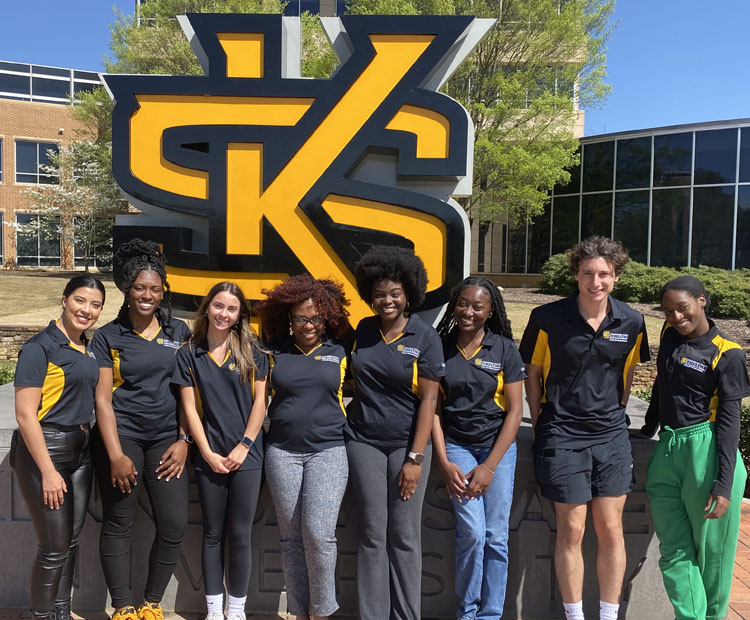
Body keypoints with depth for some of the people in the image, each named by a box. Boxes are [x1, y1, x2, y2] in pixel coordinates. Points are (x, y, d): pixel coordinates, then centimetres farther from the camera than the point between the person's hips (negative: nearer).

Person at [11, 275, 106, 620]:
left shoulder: (88, 349, 9)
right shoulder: (40, 347, -13)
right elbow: (25, 414, -17)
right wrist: (48, 471, -18)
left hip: (81, 449, 7)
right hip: (44, 450, -7)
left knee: (71, 541, 15)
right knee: (54, 547, 0)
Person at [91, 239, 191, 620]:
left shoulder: (178, 332, 7)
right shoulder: (108, 337, 1)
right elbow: (102, 398, -4)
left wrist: (184, 440, -1)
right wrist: (116, 455, -11)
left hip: (165, 438, 2)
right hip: (120, 434, -2)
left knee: (174, 525, -2)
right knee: (119, 525, 4)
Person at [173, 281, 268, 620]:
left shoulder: (251, 351, 0)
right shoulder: (189, 353, 2)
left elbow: (259, 401, -1)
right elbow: (189, 407, 0)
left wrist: (244, 446, -7)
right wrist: (208, 453, -6)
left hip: (246, 455, -1)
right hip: (209, 457, 1)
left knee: (239, 534, 5)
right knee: (213, 533, 11)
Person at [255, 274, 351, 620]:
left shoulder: (337, 351, 4)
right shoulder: (275, 350, 4)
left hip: (328, 450, -1)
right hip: (282, 452, 1)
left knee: (318, 533, -11)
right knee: (291, 538, 8)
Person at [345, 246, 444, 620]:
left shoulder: (425, 337, -7)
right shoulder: (363, 330, 4)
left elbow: (429, 399, -9)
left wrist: (415, 458, -12)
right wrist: (348, 420, 5)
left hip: (406, 445, -2)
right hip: (364, 443, 3)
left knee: (404, 537, 6)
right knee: (372, 535, 8)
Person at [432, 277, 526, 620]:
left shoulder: (505, 349, -3)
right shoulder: (440, 347, -1)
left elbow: (514, 411, -3)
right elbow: (433, 407, 1)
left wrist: (489, 467, -8)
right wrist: (444, 462, -5)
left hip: (498, 447, 1)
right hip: (456, 445, 0)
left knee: (495, 537, 2)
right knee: (472, 532, -8)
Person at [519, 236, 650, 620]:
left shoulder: (631, 323, 0)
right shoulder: (547, 318, -9)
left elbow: (627, 375, 14)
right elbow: (533, 375, 0)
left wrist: (614, 417, 11)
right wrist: (541, 429, 0)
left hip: (611, 437, 3)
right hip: (562, 437, -3)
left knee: (611, 530, 9)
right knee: (571, 530, 4)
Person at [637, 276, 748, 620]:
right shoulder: (670, 334, 8)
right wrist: (650, 425, 30)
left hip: (705, 453, -5)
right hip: (666, 451, 5)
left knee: (711, 552, 9)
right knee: (675, 554, 7)